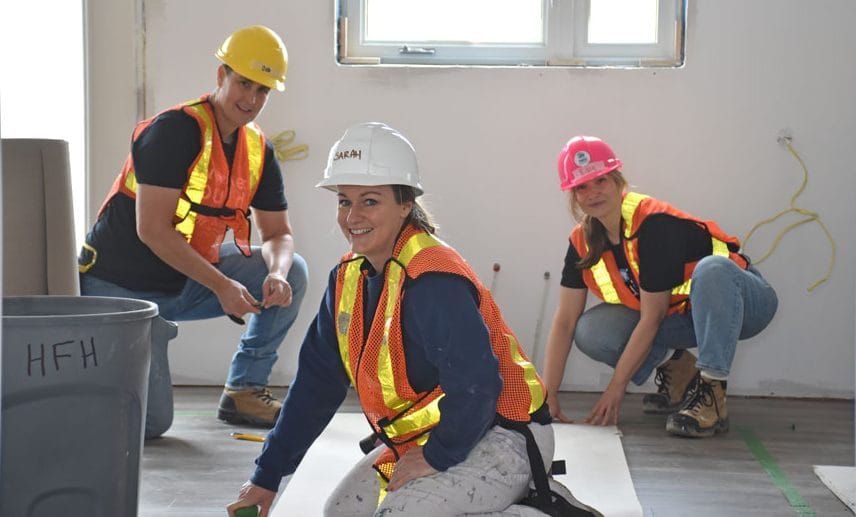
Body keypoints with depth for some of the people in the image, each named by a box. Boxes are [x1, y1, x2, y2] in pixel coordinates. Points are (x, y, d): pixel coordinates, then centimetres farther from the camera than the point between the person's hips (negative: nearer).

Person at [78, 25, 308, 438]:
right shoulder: (176, 129, -21)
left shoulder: (258, 150, 2)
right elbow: (152, 230, -26)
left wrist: (276, 274, -20)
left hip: (187, 285, 7)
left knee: (291, 272, -7)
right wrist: (222, 285, -28)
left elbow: (278, 235, 4)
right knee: (148, 423, -14)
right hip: (121, 287, -7)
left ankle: (244, 391, 4)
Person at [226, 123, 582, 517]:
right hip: (422, 437, 10)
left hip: (500, 442, -9)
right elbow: (317, 382, 7)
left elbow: (476, 387, -32)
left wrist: (436, 458, -17)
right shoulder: (349, 277, 2)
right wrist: (268, 477, 7)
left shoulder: (433, 282, -27)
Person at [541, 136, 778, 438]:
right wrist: (547, 396, -15)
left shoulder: (655, 224, -27)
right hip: (679, 317, 5)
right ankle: (675, 368, 5)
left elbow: (650, 319, -26)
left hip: (741, 300, -5)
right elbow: (564, 322, -8)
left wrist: (616, 389, -21)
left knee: (711, 269, -41)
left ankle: (712, 393, -28)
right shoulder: (582, 241, -7)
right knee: (591, 331, -19)